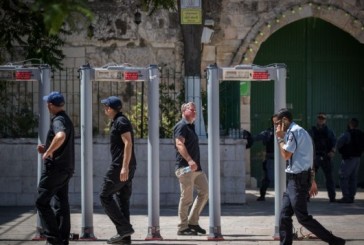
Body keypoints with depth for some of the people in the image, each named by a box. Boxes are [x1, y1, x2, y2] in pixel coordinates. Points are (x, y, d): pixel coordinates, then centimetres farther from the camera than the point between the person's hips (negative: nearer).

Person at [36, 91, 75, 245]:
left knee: (42, 202, -4)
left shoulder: (58, 120, -14)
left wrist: (48, 152, -26)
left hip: (55, 168, -10)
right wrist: (46, 149, 14)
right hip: (66, 169, 10)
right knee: (61, 204, 10)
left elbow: (61, 136, -38)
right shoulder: (67, 120, 18)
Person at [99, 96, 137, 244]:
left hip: (120, 166, -10)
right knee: (122, 199, 8)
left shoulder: (121, 122, -10)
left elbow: (128, 144, -19)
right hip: (124, 167, 10)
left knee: (105, 196, -6)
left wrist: (124, 167, -25)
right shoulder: (118, 122, 21)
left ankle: (124, 228, -9)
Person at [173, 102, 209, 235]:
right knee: (186, 197, -6)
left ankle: (193, 222, 14)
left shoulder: (190, 127, 21)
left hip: (196, 167, 10)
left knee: (205, 192, 8)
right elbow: (179, 144, -22)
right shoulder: (181, 126, -9)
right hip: (185, 168, -10)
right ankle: (183, 227, 1)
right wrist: (189, 160, -33)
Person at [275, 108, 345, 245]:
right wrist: (311, 180, 22)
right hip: (295, 179, 10)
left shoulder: (294, 132, -15)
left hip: (298, 180, -10)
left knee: (303, 217, -8)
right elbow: (305, 159, 20)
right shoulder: (298, 131, 16)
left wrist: (280, 138, -6)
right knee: (284, 216, 8)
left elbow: (286, 155, -18)